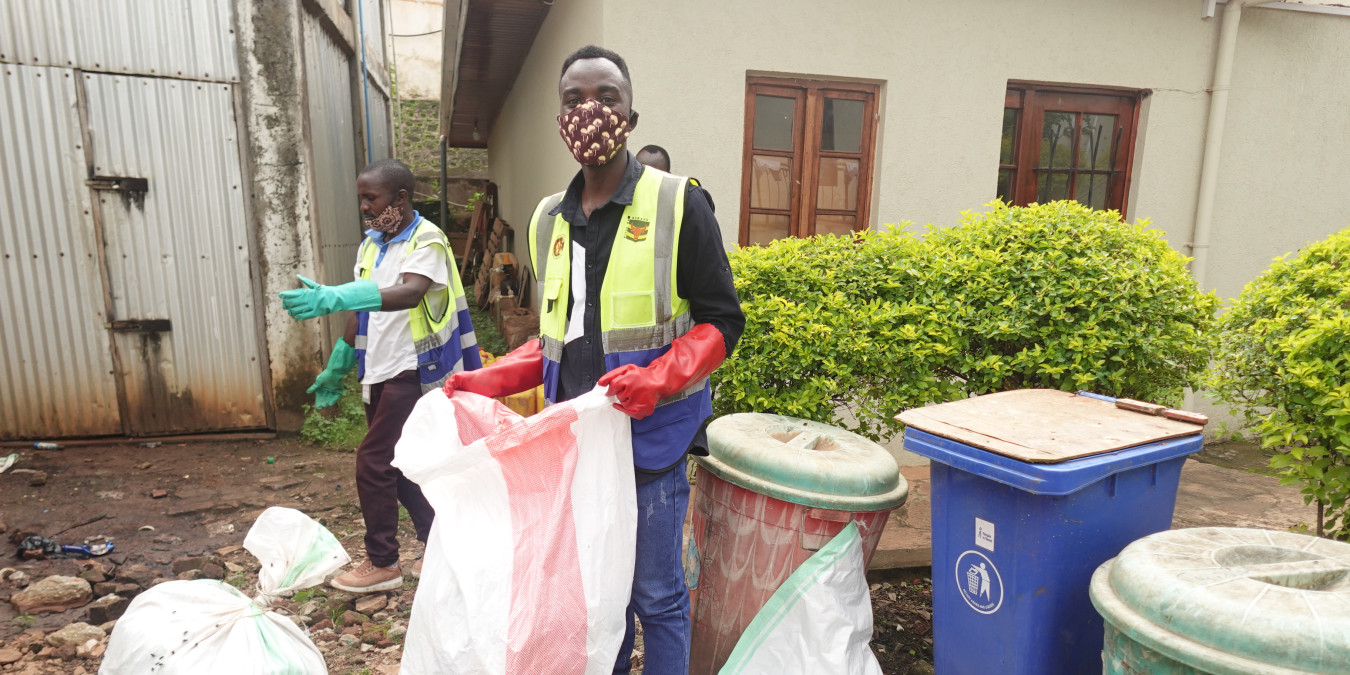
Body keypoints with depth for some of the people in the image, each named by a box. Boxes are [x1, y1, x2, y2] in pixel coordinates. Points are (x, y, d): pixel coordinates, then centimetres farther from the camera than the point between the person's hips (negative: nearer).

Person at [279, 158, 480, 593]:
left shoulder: (427, 240, -13)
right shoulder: (370, 246, 11)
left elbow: (409, 292, -32)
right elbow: (361, 315, 17)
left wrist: (333, 297, -42)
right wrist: (336, 369, 19)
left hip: (414, 371, -8)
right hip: (380, 373, 8)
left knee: (374, 463, -6)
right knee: (399, 465, 14)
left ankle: (382, 563, 10)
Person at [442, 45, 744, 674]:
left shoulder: (679, 205, -8)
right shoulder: (548, 219, 9)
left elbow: (720, 321, -8)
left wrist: (658, 378, -24)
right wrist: (489, 380, 2)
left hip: (651, 435, -5)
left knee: (654, 596, 9)